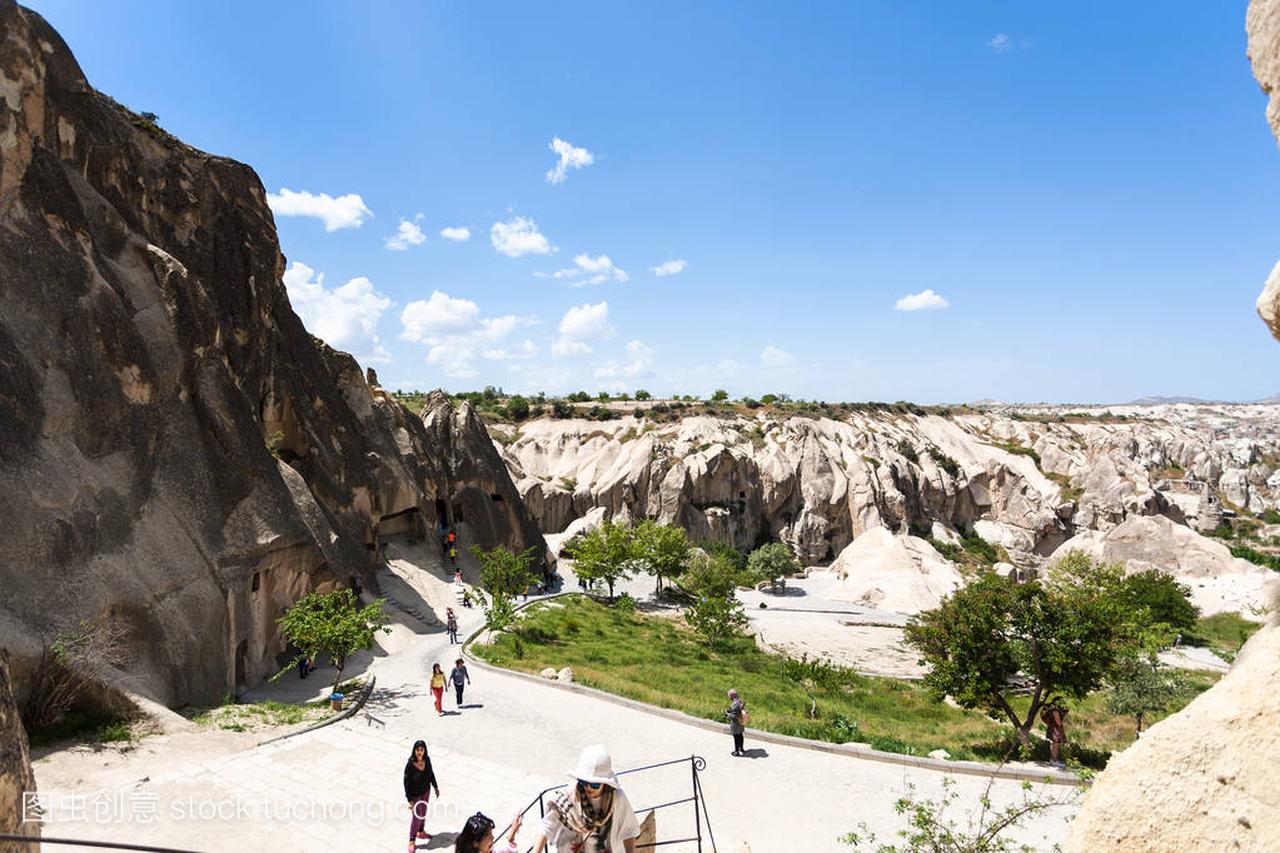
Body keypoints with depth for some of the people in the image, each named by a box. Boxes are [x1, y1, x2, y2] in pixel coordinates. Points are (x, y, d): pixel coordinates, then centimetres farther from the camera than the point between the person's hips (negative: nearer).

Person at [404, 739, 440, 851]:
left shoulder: (427, 760, -15)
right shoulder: (410, 765, -30)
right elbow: (407, 783, -22)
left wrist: (436, 787, 11)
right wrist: (410, 800, -19)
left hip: (426, 791, 5)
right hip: (415, 795, -5)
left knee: (423, 812, 24)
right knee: (416, 817, 6)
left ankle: (421, 831, 49)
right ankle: (412, 841, 27)